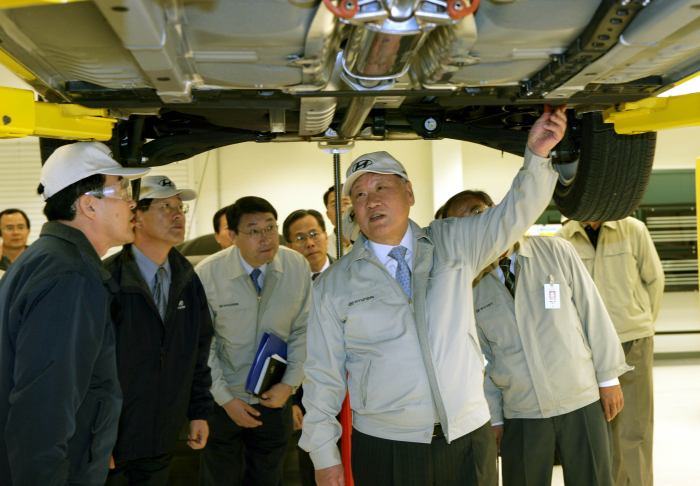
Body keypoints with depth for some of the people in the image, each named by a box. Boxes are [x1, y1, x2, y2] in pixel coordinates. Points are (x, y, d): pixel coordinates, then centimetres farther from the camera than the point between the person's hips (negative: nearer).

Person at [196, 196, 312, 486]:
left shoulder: (298, 267, -8)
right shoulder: (207, 274, -15)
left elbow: (303, 331, 1)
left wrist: (289, 384, -6)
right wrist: (226, 398, -9)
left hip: (275, 397, 2)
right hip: (223, 400, -2)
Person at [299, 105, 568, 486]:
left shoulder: (453, 244, 7)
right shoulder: (333, 285, 2)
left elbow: (515, 215, 0)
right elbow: (322, 374, 3)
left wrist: (536, 154, -16)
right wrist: (324, 455, 0)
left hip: (469, 439, 2)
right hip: (385, 450, -1)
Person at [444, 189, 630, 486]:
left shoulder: (555, 252, -2)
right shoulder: (471, 289, 1)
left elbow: (594, 314, 1)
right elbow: (481, 359, 7)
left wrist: (609, 378, 1)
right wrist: (494, 418, 8)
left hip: (582, 405, -1)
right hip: (520, 417, 1)